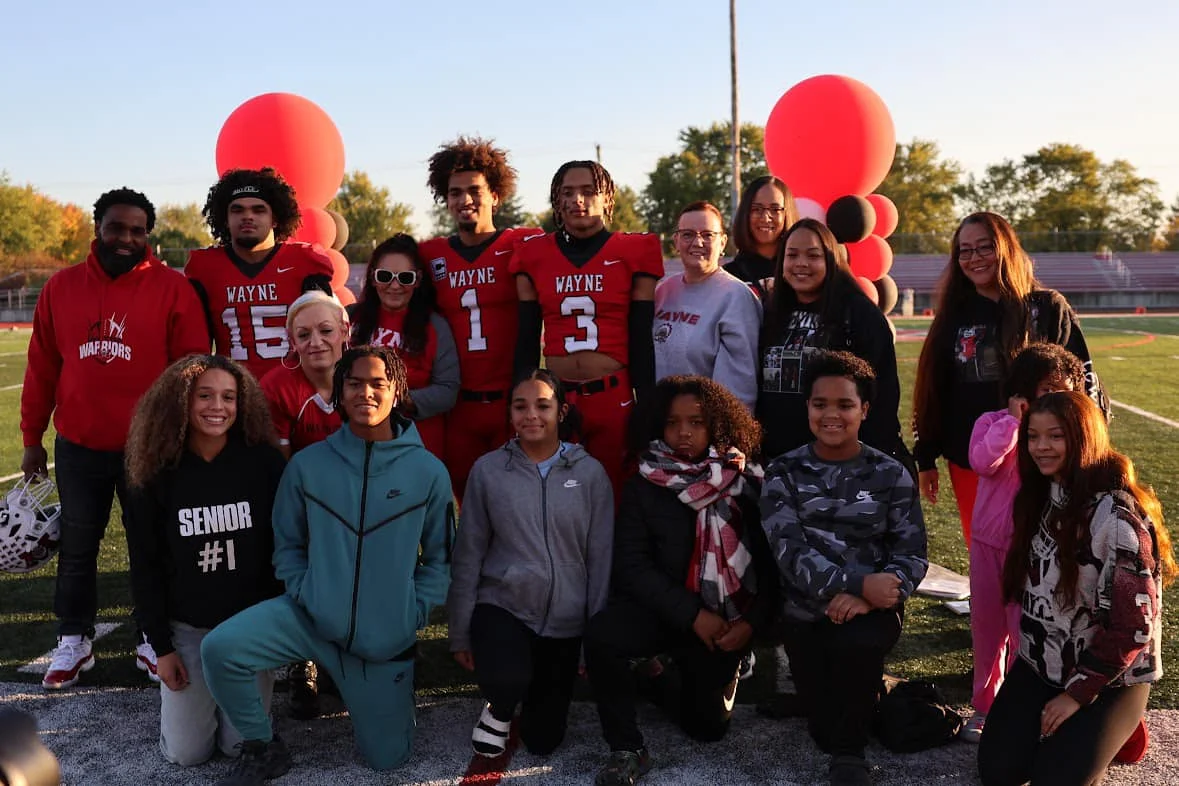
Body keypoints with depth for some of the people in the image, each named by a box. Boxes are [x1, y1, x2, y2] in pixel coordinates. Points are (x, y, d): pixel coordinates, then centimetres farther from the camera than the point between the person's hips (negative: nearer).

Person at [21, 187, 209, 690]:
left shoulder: (172, 288, -7)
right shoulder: (61, 287, 3)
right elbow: (41, 368, 7)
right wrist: (32, 437, 9)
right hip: (78, 446, 3)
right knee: (77, 546, 15)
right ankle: (73, 642, 30)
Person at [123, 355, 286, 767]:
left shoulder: (264, 464, -9)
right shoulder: (157, 474, -6)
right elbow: (145, 566, 0)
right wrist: (161, 646, -2)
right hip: (186, 627, 1)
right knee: (186, 752, 1)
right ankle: (196, 696, 32)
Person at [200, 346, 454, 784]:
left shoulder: (428, 472, -7)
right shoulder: (307, 464, -5)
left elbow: (439, 557, 2)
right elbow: (287, 544, 5)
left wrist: (414, 613, -6)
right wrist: (302, 593, -8)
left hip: (387, 637, 0)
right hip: (309, 617, 1)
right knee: (220, 649, -24)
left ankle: (392, 692, 42)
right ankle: (263, 749, 3)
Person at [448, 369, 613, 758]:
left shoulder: (590, 473, -4)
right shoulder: (487, 470, -5)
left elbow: (601, 559, -1)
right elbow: (468, 556, 0)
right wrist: (460, 633, 1)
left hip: (564, 620, 2)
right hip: (501, 606, -1)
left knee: (542, 741, 9)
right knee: (507, 681, -34)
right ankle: (500, 709, 5)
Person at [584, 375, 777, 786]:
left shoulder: (748, 483, -5)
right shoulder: (642, 486, -6)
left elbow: (770, 560, -5)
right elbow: (632, 565, -12)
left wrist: (752, 621, -17)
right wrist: (691, 614, -22)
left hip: (726, 614, 1)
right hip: (663, 610, -1)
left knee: (706, 726, 6)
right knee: (601, 633, -32)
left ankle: (663, 670, 38)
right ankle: (627, 749, -12)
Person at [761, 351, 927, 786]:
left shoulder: (891, 476, 2)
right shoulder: (784, 473, 1)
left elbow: (912, 555, -4)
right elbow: (789, 551, -11)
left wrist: (866, 599, -23)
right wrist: (859, 583, -24)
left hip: (872, 609, 0)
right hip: (806, 612, 1)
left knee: (858, 643, -34)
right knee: (825, 729, -8)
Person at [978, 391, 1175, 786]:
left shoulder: (1117, 516, -22)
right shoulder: (1041, 496, 0)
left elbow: (1133, 623, -21)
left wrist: (1078, 692, -16)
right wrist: (1031, 648, 2)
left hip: (1108, 679, -6)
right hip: (1040, 666, 6)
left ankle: (1114, 728, 15)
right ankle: (1061, 732, 21)